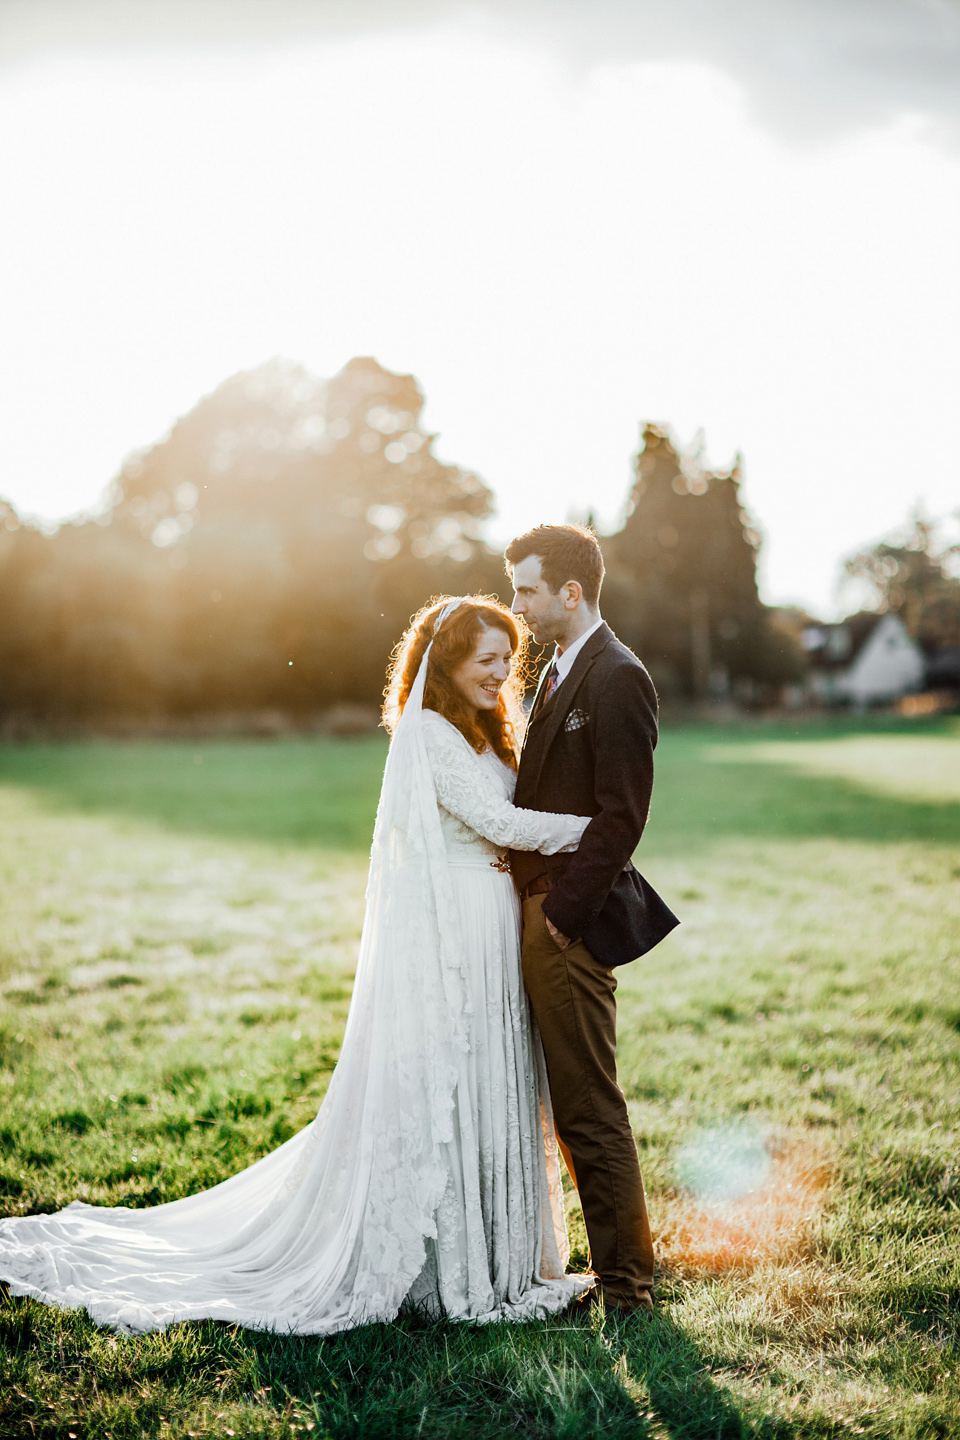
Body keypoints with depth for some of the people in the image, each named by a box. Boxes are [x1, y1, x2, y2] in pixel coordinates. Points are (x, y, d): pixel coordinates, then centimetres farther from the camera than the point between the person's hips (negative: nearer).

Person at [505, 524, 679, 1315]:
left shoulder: (618, 678, -13)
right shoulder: (559, 672, 17)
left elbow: (622, 814, -18)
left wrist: (564, 912, -17)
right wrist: (533, 903, 11)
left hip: (572, 922, -10)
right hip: (537, 910, 10)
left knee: (590, 1109, -1)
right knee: (567, 1101, 15)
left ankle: (625, 1280, 11)